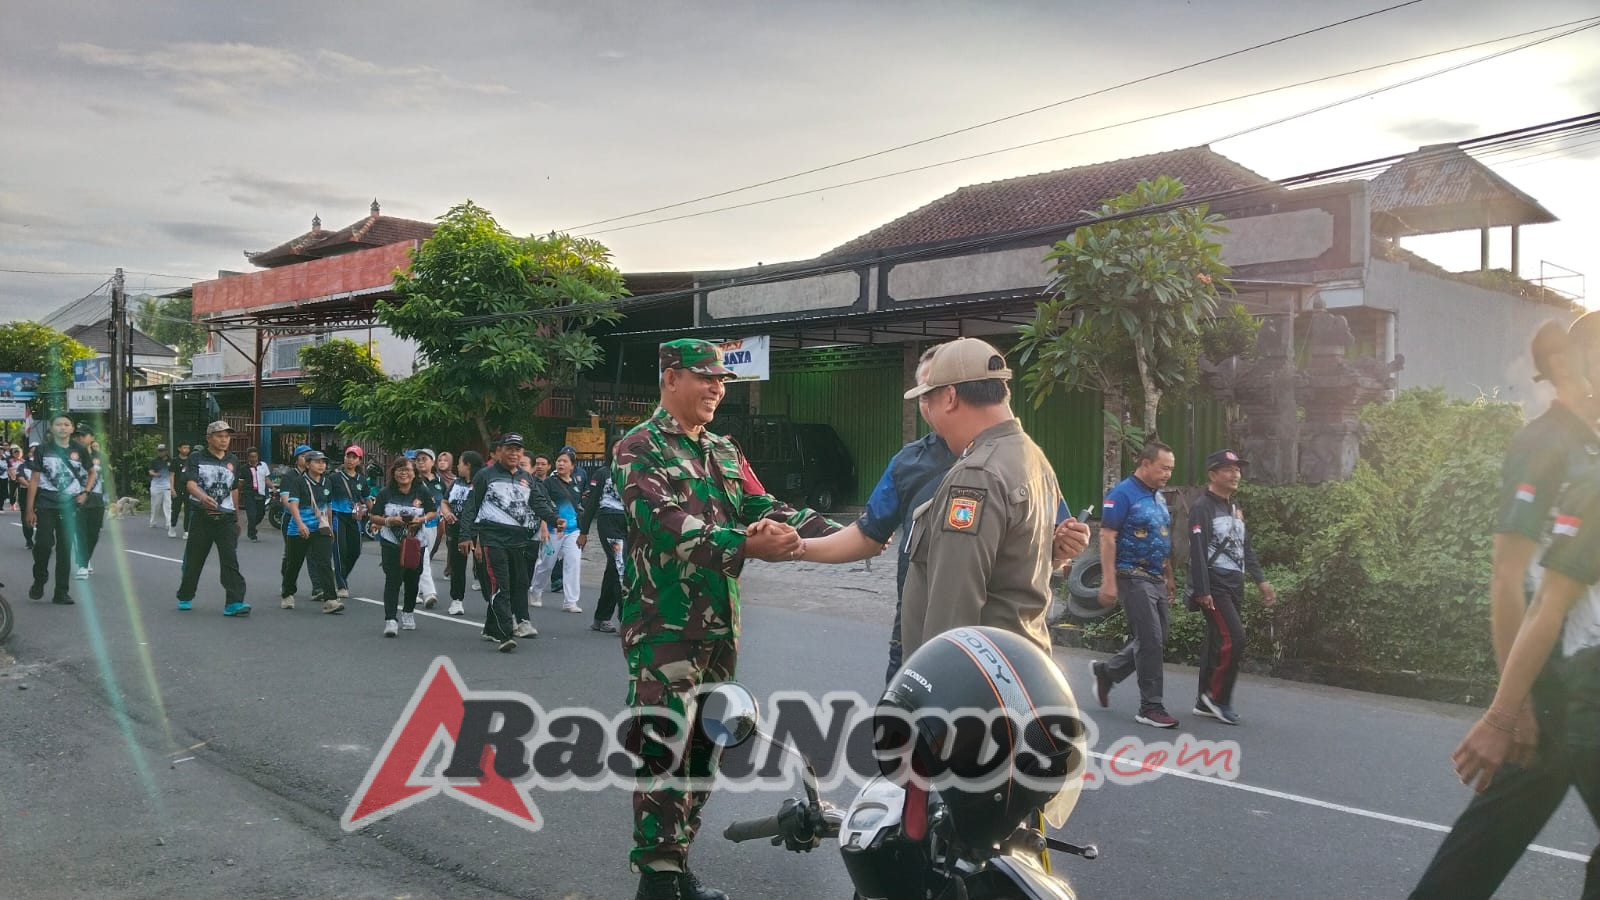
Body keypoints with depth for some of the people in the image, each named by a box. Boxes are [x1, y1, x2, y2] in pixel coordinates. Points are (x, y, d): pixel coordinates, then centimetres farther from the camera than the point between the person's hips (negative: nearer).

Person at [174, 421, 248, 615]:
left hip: (226, 519, 2)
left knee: (231, 560, -11)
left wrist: (237, 517, 25)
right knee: (193, 561, 9)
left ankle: (234, 603, -18)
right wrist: (203, 497, -37)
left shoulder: (233, 461, 14)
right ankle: (185, 597, 30)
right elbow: (189, 482, -17)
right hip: (201, 517, -2)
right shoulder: (196, 458, 0)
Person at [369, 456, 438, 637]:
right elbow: (374, 517, 0)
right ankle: (390, 619, -14)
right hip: (391, 543, -2)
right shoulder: (386, 493, -3)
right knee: (393, 580, -12)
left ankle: (408, 612, 35)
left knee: (412, 579, 13)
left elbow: (433, 511, 8)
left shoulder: (423, 492, -1)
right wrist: (390, 520, -19)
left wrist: (422, 519, -12)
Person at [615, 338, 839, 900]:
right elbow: (667, 524, -21)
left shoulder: (726, 452, 15)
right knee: (662, 750, -3)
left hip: (719, 623, 7)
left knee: (702, 747, 13)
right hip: (664, 625, -7)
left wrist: (844, 534, -7)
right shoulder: (640, 448, -7)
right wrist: (746, 546, -32)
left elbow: (766, 509, 6)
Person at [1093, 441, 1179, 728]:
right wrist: (1108, 581, -20)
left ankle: (1106, 672, 28)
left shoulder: (1159, 497, 16)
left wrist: (1169, 577, 20)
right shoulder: (1122, 494, -11)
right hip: (1133, 578, -9)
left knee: (1155, 640, 11)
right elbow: (1107, 537, -16)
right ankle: (1151, 707, 1)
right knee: (1150, 640, -8)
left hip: (1157, 580, 9)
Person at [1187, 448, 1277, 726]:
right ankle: (1219, 697, -3)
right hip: (1214, 587, -9)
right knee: (1234, 639, -15)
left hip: (1234, 586, 9)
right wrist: (1202, 591, -21)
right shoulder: (1203, 508, -10)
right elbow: (1197, 551, -16)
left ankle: (1205, 702, 16)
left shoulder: (1235, 509, 19)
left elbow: (1246, 548, 22)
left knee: (1217, 642, 10)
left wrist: (1261, 580, 13)